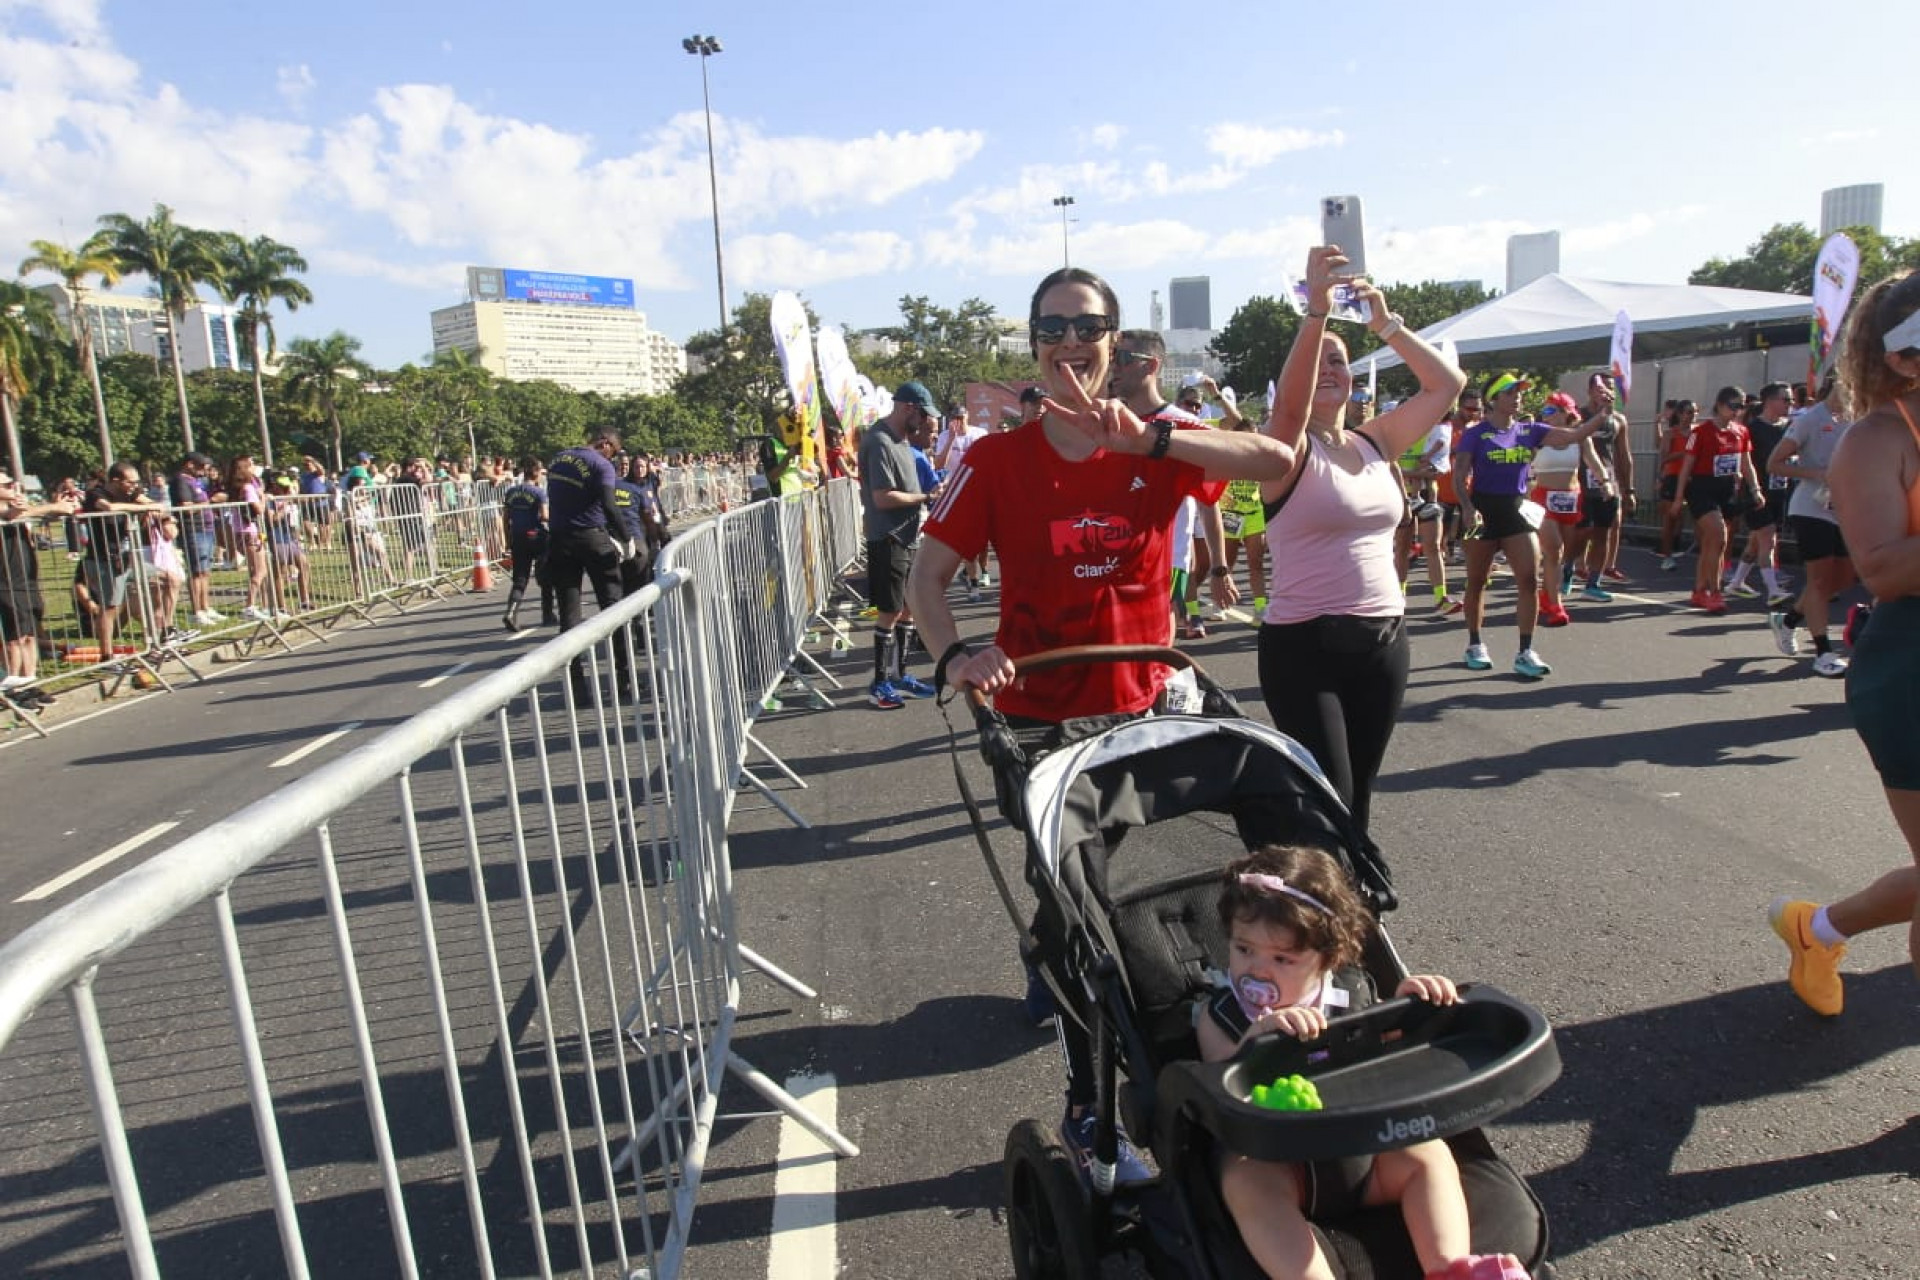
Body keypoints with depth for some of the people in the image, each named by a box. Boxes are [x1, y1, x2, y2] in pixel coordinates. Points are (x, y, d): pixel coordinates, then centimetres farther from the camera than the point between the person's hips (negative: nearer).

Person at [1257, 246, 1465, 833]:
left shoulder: (1374, 444, 10)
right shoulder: (1288, 449, -6)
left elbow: (1447, 383, 9)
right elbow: (1290, 400, -28)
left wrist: (1385, 324, 2)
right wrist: (1317, 310, -36)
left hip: (1384, 639, 6)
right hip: (1304, 644, -6)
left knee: (1359, 794, 15)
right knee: (1328, 799, -5)